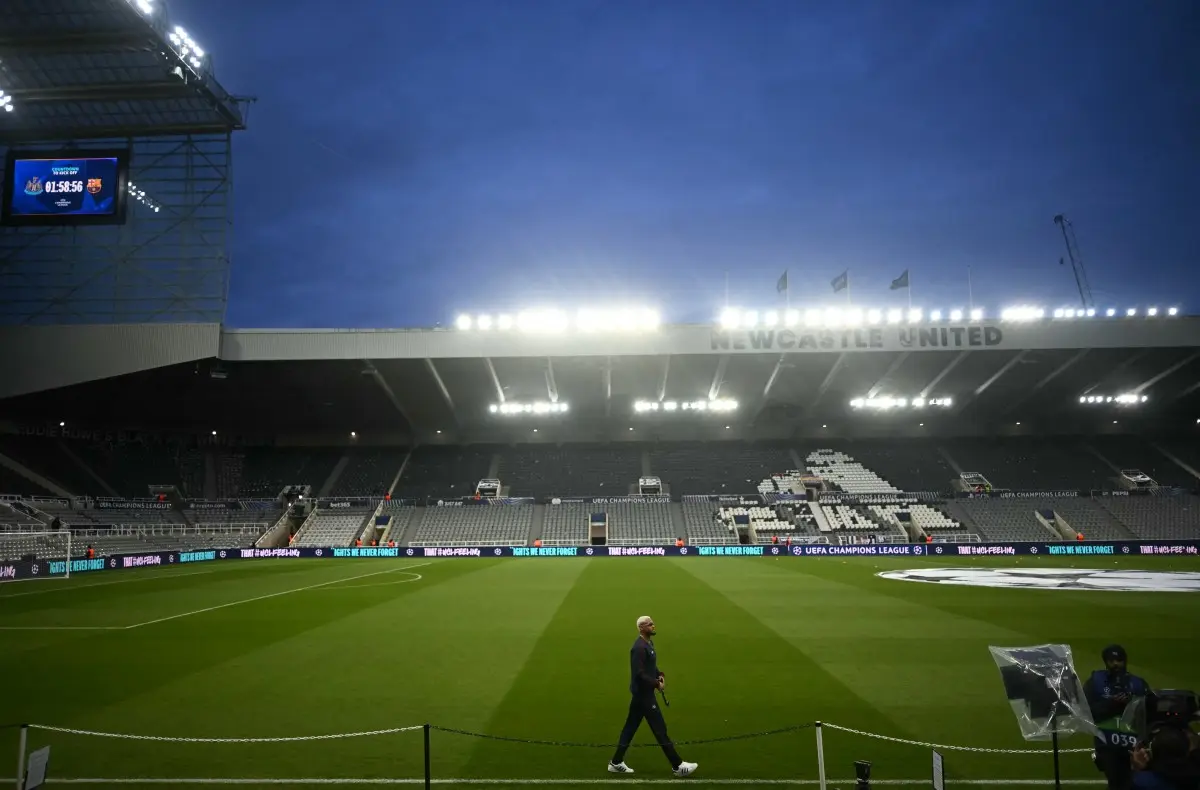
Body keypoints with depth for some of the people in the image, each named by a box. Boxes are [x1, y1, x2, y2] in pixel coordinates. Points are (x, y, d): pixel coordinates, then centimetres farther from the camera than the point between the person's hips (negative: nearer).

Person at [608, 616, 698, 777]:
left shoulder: (649, 643, 10)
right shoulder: (639, 647, -22)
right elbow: (639, 674, -25)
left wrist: (659, 675, 5)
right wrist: (657, 684, -19)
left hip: (643, 693, 10)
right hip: (643, 693, -10)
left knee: (630, 727, 14)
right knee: (660, 728, -2)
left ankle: (616, 763, 22)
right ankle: (678, 766, 5)